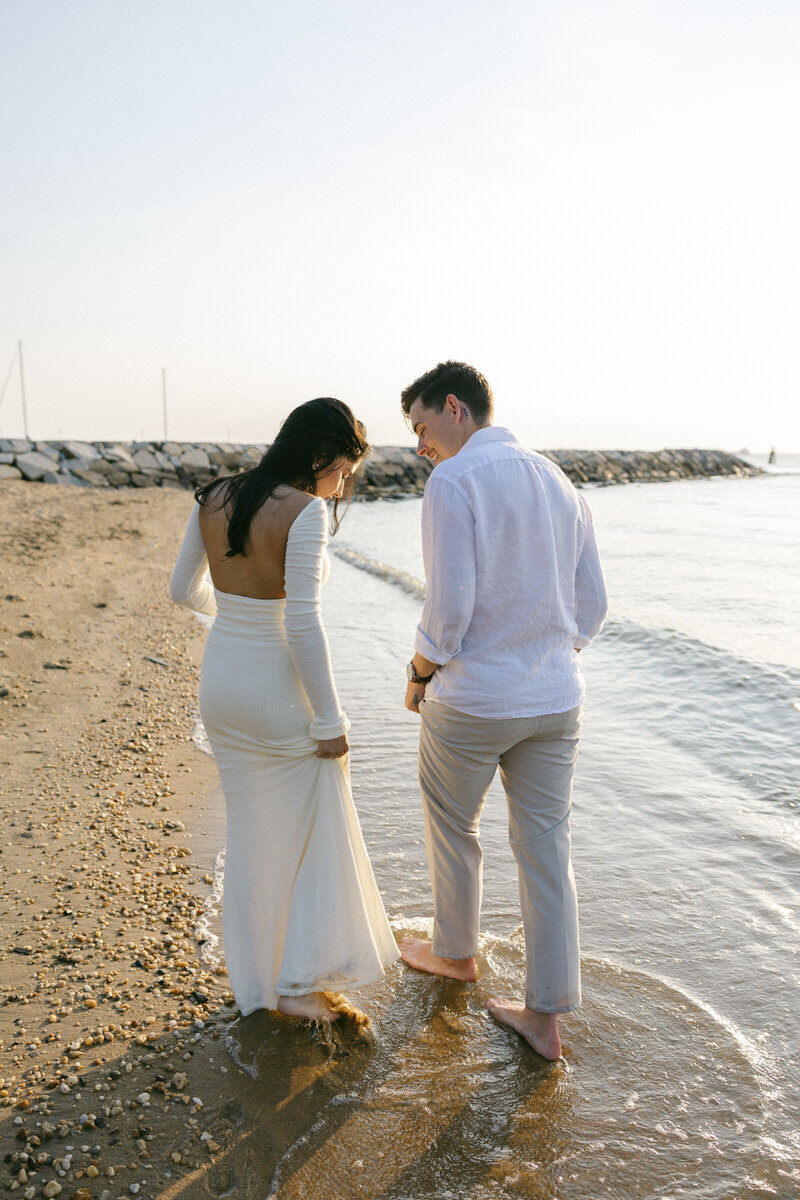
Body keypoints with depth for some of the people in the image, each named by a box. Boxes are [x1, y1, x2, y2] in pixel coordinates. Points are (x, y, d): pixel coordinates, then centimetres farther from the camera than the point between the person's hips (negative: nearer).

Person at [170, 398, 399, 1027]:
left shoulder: (213, 498, 2)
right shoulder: (305, 511, -18)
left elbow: (185, 588, 12)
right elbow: (302, 624, -22)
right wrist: (330, 719, -15)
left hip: (221, 684, 7)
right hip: (279, 692, -7)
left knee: (252, 835, 19)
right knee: (317, 836, 13)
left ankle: (258, 982, 32)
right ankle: (300, 982, 17)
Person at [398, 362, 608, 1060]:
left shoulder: (452, 483, -15)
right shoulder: (559, 484, 7)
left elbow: (450, 606, -20)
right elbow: (591, 606, 9)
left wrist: (420, 676, -3)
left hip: (471, 699, -6)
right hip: (556, 699, 6)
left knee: (452, 830, 19)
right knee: (546, 850, 12)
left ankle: (456, 952, 42)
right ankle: (545, 1016, 22)